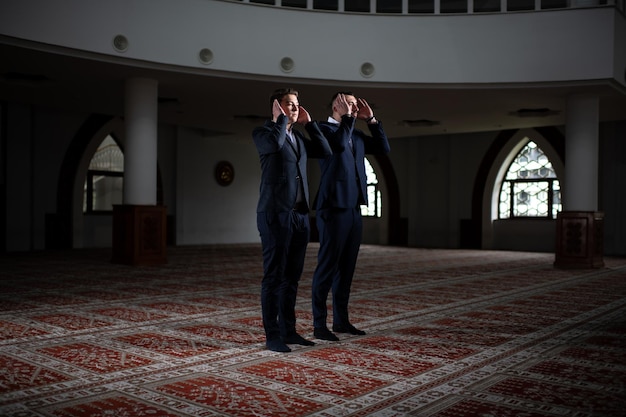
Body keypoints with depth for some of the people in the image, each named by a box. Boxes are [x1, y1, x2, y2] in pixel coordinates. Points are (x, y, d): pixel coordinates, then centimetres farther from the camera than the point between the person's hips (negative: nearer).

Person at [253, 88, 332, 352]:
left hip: (300, 214, 7)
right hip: (275, 214, -7)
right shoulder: (262, 132, -1)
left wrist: (308, 122, 12)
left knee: (292, 276, 10)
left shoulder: (298, 137, 20)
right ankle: (272, 335, 3)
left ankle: (288, 330, 18)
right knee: (274, 276, -4)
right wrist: (281, 118, -7)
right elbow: (274, 143, -24)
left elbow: (325, 151, 13)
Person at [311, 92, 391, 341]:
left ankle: (341, 320, 20)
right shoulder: (323, 129, -6)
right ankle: (319, 325, 2)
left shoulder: (356, 135, 17)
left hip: (354, 209, 8)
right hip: (334, 209, -8)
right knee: (327, 267, -5)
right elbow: (339, 144, -26)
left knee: (346, 268, 11)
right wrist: (347, 117, -14)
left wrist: (371, 119, 11)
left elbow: (383, 148, 17)